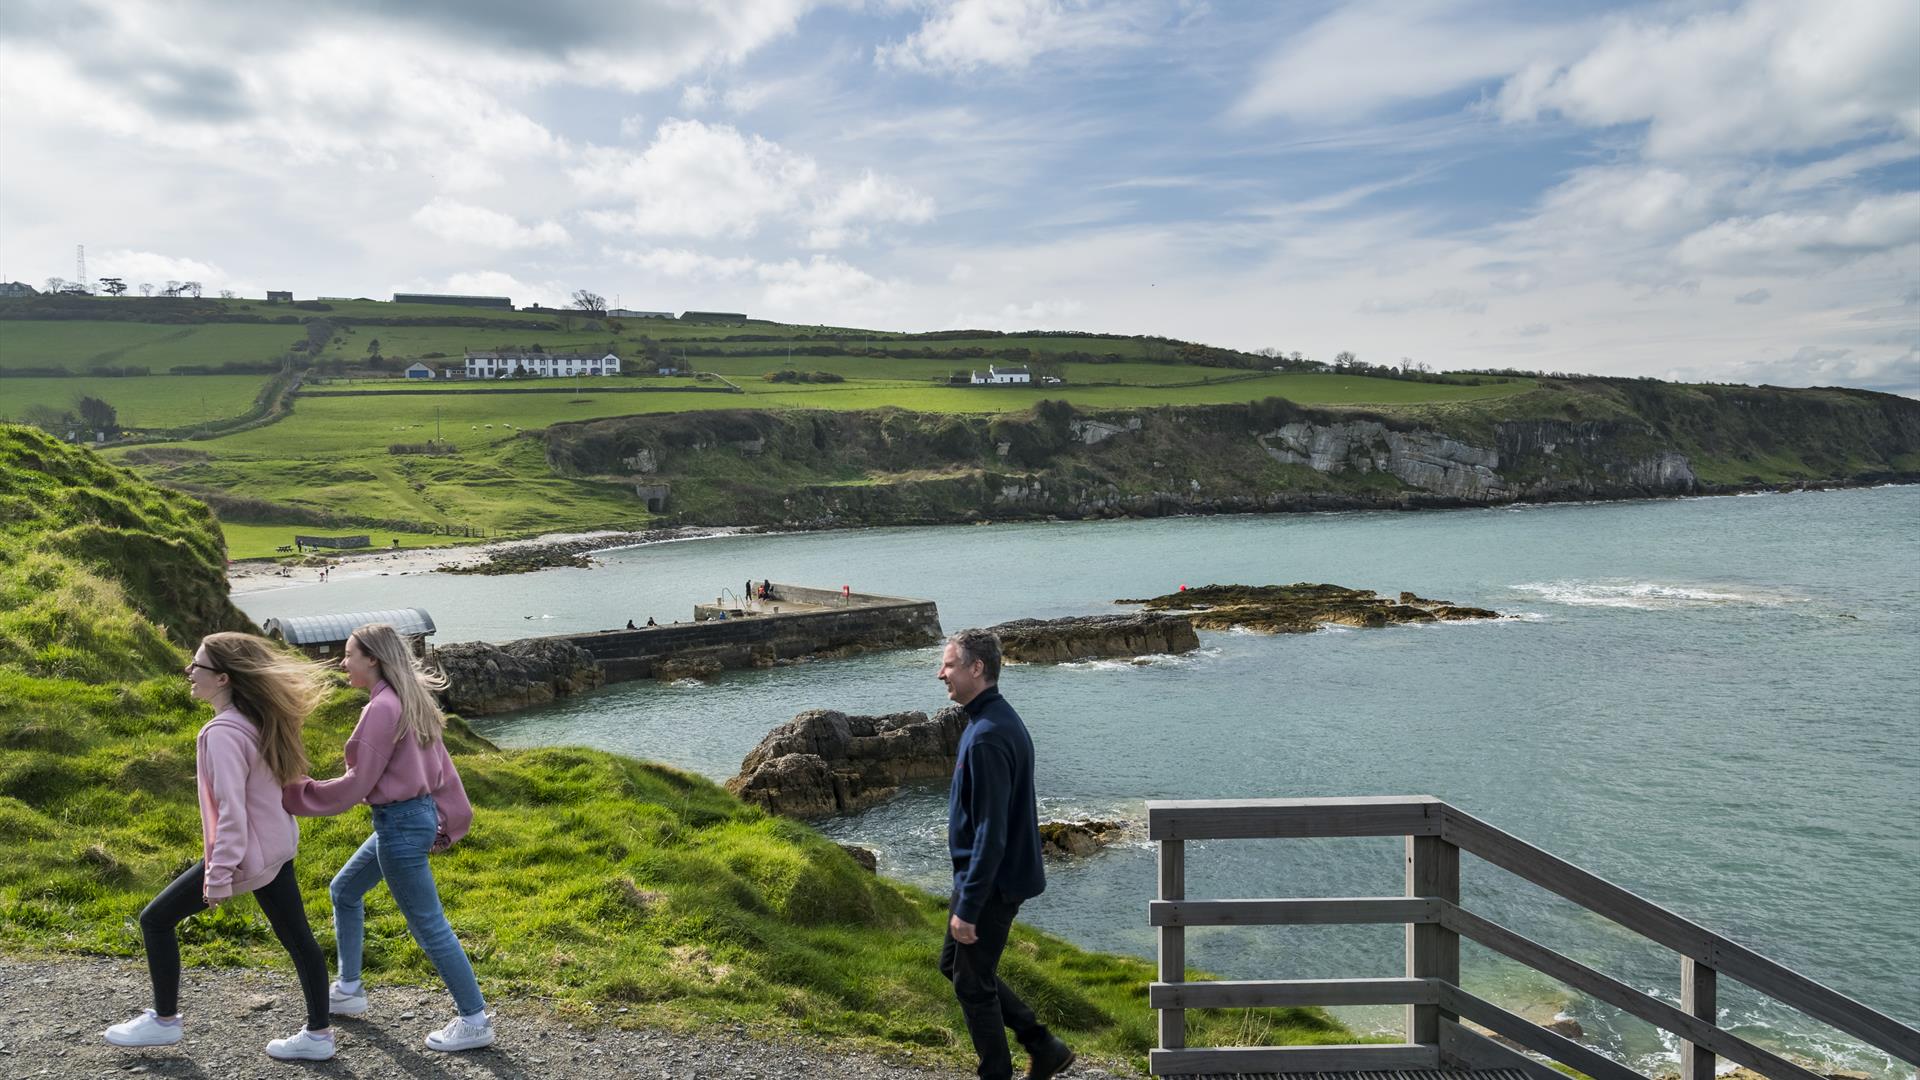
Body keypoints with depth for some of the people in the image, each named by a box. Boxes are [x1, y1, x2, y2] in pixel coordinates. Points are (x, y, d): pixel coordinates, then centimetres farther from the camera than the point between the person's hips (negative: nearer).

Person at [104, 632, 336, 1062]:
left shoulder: (223, 732, -23)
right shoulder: (256, 720, 4)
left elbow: (231, 811, -25)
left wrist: (218, 877, -21)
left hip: (245, 854, -9)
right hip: (277, 846, 9)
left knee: (156, 920, 11)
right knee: (296, 937, 12)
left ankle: (164, 1021, 25)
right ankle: (319, 1033, 20)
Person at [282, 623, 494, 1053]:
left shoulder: (382, 708, -20)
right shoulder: (409, 700, 9)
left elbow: (357, 784, -18)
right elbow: (441, 764, 12)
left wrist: (294, 795, -8)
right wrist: (450, 821, 18)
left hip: (400, 824, -10)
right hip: (418, 813, 10)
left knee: (429, 926, -1)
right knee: (344, 890, 24)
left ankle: (475, 1021, 8)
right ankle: (348, 989, 36)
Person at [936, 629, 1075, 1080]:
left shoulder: (987, 737, -25)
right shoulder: (1000, 719, 7)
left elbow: (990, 833, -26)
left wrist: (967, 907, -22)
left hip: (991, 882, -10)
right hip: (994, 876, 10)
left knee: (973, 984, 5)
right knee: (953, 963, 20)